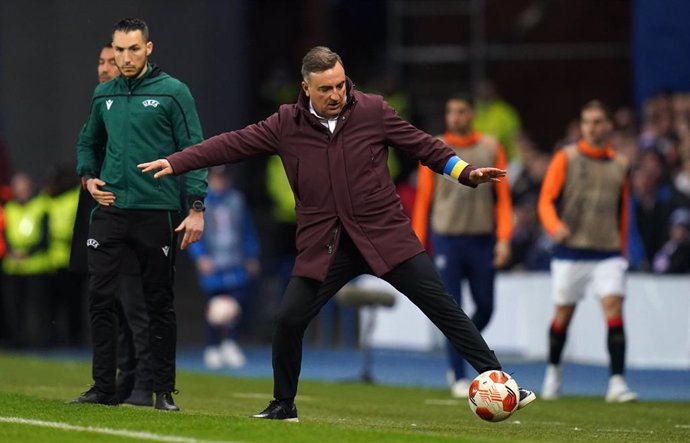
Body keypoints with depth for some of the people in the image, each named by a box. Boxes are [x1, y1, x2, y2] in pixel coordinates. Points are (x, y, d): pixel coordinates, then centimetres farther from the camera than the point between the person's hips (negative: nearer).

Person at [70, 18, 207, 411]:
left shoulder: (173, 92, -3)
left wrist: (197, 207, -13)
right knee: (101, 298, -3)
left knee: (160, 303, 3)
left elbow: (194, 150, -6)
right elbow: (89, 141, 26)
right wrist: (88, 176, 7)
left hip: (157, 212, -4)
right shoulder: (104, 94, 11)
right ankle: (104, 388, 3)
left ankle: (165, 391, 10)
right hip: (110, 210, 4)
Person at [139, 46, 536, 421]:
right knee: (289, 320, -6)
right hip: (324, 246, 1)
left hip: (387, 235, -1)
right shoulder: (286, 124, 1)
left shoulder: (373, 111, -2)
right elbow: (232, 144, 5)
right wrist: (176, 162, 2)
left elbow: (423, 145, 5)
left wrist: (465, 172, -5)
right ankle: (283, 406, 16)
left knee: (442, 306, -7)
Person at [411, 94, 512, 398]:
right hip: (447, 238, -2)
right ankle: (458, 377, 1)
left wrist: (503, 238, -4)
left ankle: (460, 351, 29)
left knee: (485, 306, 3)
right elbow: (423, 199, 6)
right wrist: (418, 244, 1)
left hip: (482, 240, 2)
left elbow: (503, 196, 6)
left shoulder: (490, 147, 7)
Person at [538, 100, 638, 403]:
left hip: (608, 252, 1)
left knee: (614, 308, -13)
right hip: (570, 252, -1)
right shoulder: (566, 158, 2)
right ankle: (553, 372, 29)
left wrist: (621, 246, 18)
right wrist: (555, 226, -22)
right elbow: (546, 200, -3)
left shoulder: (619, 164, 10)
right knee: (563, 313, 6)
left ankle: (617, 383, -16)